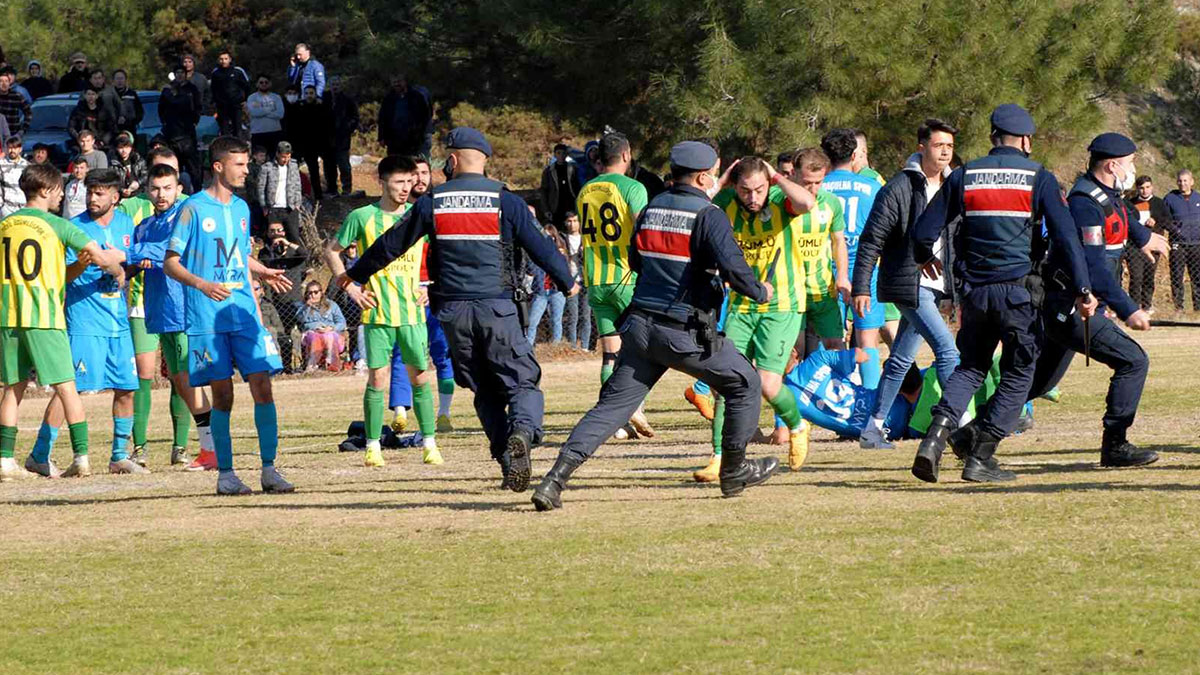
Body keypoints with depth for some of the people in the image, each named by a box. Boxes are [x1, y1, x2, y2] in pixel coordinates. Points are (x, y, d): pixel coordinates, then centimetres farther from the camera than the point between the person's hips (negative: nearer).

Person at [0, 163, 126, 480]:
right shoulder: (57, 226, -5)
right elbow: (100, 257, -9)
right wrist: (118, 272, 11)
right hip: (45, 317, -4)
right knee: (66, 388, 0)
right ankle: (81, 454, -4)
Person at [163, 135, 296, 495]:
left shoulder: (241, 208, 15)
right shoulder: (193, 208, -4)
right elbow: (170, 263, -6)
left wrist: (264, 272, 12)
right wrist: (201, 284, -20)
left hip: (244, 313, 5)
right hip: (207, 317, -5)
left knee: (262, 385, -5)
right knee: (222, 394, -3)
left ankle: (269, 469, -1)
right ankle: (225, 474, 5)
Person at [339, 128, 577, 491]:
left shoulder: (432, 203, 3)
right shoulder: (506, 202, -1)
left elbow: (391, 244, 12)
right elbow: (540, 247, 2)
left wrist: (354, 276, 27)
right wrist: (567, 283, 20)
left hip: (453, 310, 2)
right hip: (496, 308, -2)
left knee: (485, 390, 14)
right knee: (522, 381, 2)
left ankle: (506, 459, 0)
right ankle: (522, 430, -30)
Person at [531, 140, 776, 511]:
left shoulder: (651, 209, 11)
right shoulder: (708, 215, -10)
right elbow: (733, 266, -20)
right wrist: (760, 292, -2)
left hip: (640, 326, 6)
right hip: (686, 333, -6)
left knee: (611, 406, 4)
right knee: (745, 384, 16)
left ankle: (555, 479, -10)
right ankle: (734, 471, 24)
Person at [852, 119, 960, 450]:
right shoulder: (899, 188, -10)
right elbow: (871, 240, -9)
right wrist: (861, 287, -11)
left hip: (935, 286, 8)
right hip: (908, 283, -8)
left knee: (901, 359, 12)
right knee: (948, 350, -16)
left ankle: (874, 428, 19)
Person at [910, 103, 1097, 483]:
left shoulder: (964, 176, 6)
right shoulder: (1038, 178, -2)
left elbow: (924, 231, 7)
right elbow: (1066, 236, -8)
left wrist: (924, 259, 29)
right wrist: (1081, 290, -7)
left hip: (974, 290, 4)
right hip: (1018, 289, -4)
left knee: (970, 367, 17)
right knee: (1018, 374, 8)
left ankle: (935, 438, -6)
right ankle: (980, 458, 1)